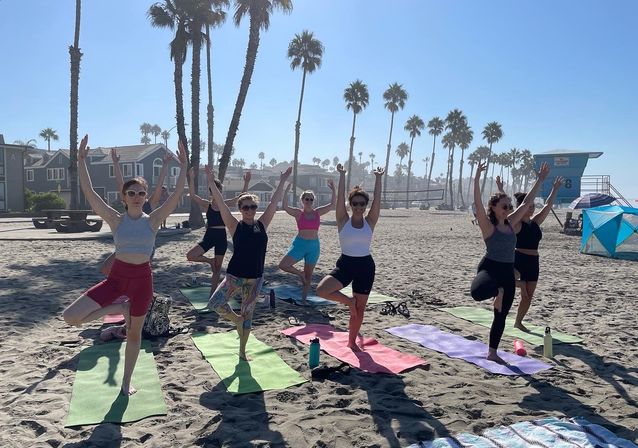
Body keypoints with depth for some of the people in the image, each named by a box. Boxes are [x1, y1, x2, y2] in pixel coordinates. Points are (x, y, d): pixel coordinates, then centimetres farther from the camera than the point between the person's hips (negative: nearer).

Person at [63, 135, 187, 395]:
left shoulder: (153, 220, -2)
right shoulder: (116, 220, -2)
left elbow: (177, 194, -11)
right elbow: (89, 193, -11)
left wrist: (183, 167, -16)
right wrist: (81, 162, -18)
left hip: (142, 279, 0)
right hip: (116, 276, 0)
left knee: (134, 333, 12)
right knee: (70, 317, -12)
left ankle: (126, 382, 32)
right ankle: (119, 309, 11)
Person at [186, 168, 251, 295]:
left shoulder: (225, 203, 1)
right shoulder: (207, 204, -3)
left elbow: (242, 196, -5)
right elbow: (193, 195, -15)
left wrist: (246, 182, -19)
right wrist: (191, 178, -25)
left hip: (221, 237, 0)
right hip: (209, 236, 0)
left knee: (217, 268, 8)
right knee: (190, 256, -17)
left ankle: (213, 293, 22)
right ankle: (210, 261, 9)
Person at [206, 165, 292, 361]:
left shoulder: (261, 225, 0)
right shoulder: (235, 226, -6)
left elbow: (274, 202, -1)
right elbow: (221, 204, -14)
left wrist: (282, 181, -2)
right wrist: (212, 183, -21)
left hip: (256, 279, 2)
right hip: (235, 277, -2)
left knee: (248, 315, 12)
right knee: (214, 303, -17)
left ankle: (242, 351, 28)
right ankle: (236, 319, 12)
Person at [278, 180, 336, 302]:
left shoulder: (317, 212, 4)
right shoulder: (298, 213, -3)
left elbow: (333, 204, -1)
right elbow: (285, 206, -18)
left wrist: (333, 190, -9)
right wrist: (286, 191, -25)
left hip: (314, 246, 2)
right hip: (299, 244, -1)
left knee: (308, 276, 9)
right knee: (283, 265, -19)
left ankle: (303, 299, 23)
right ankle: (300, 274, 7)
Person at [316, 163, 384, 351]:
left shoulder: (370, 222, 1)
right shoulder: (343, 221, -3)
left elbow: (377, 199, -5)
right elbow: (340, 198, -11)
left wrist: (378, 178, -8)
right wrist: (342, 175, -13)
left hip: (365, 266, 1)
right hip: (345, 264, -1)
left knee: (360, 308, 9)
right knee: (321, 290, -23)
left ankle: (352, 341, 30)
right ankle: (348, 301, 5)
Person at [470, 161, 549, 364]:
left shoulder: (510, 223, 9)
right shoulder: (488, 226, -9)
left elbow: (526, 203, 14)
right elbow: (478, 203, -23)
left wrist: (540, 180, 15)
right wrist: (477, 179, -31)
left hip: (508, 272, 6)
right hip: (489, 268, -6)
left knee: (501, 316, 11)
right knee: (478, 292, -40)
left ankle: (492, 352, 25)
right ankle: (497, 292, -4)